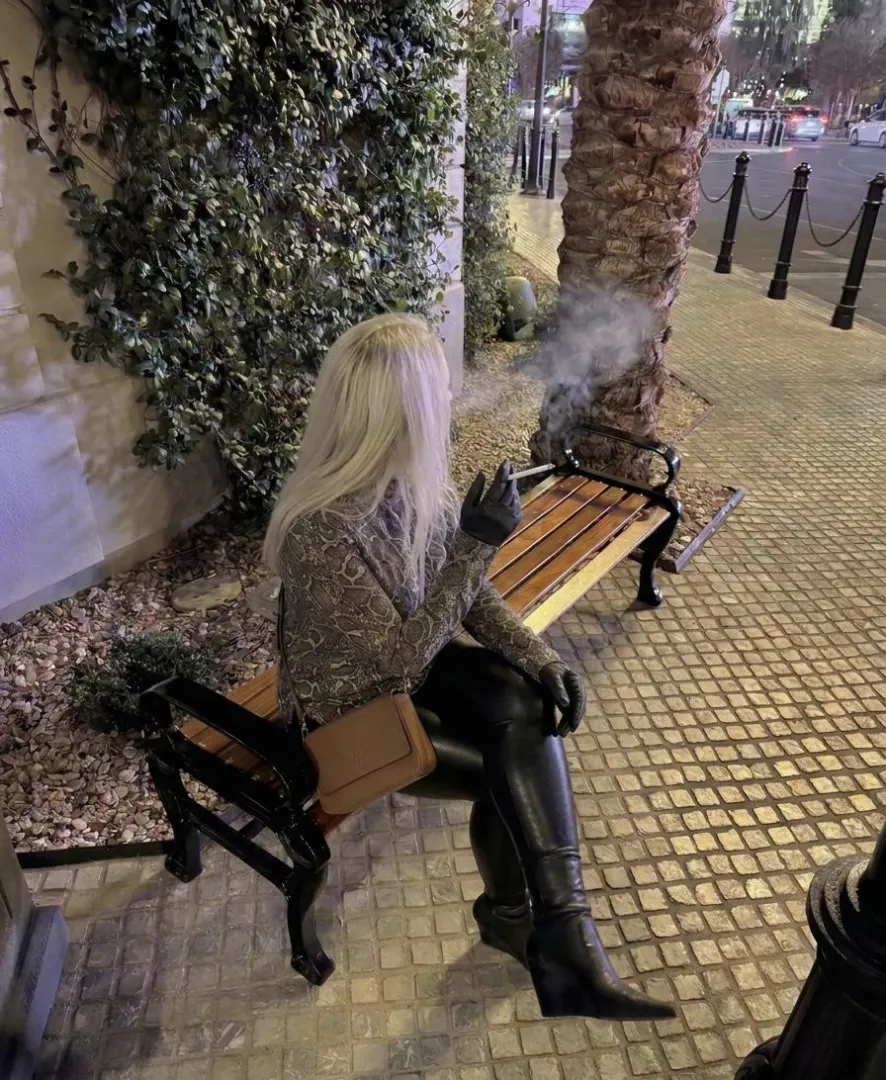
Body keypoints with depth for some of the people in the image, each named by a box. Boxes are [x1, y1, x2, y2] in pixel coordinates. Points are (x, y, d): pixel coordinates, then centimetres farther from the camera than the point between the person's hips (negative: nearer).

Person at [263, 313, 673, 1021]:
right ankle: (557, 935, 13)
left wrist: (541, 660, -15)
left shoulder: (417, 480, -8)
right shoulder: (319, 531, -31)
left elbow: (473, 597, -1)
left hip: (410, 662, 6)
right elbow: (404, 656, -27)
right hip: (350, 709, -6)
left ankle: (556, 929, -4)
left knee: (527, 707, -18)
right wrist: (478, 544, -29)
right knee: (513, 771, -13)